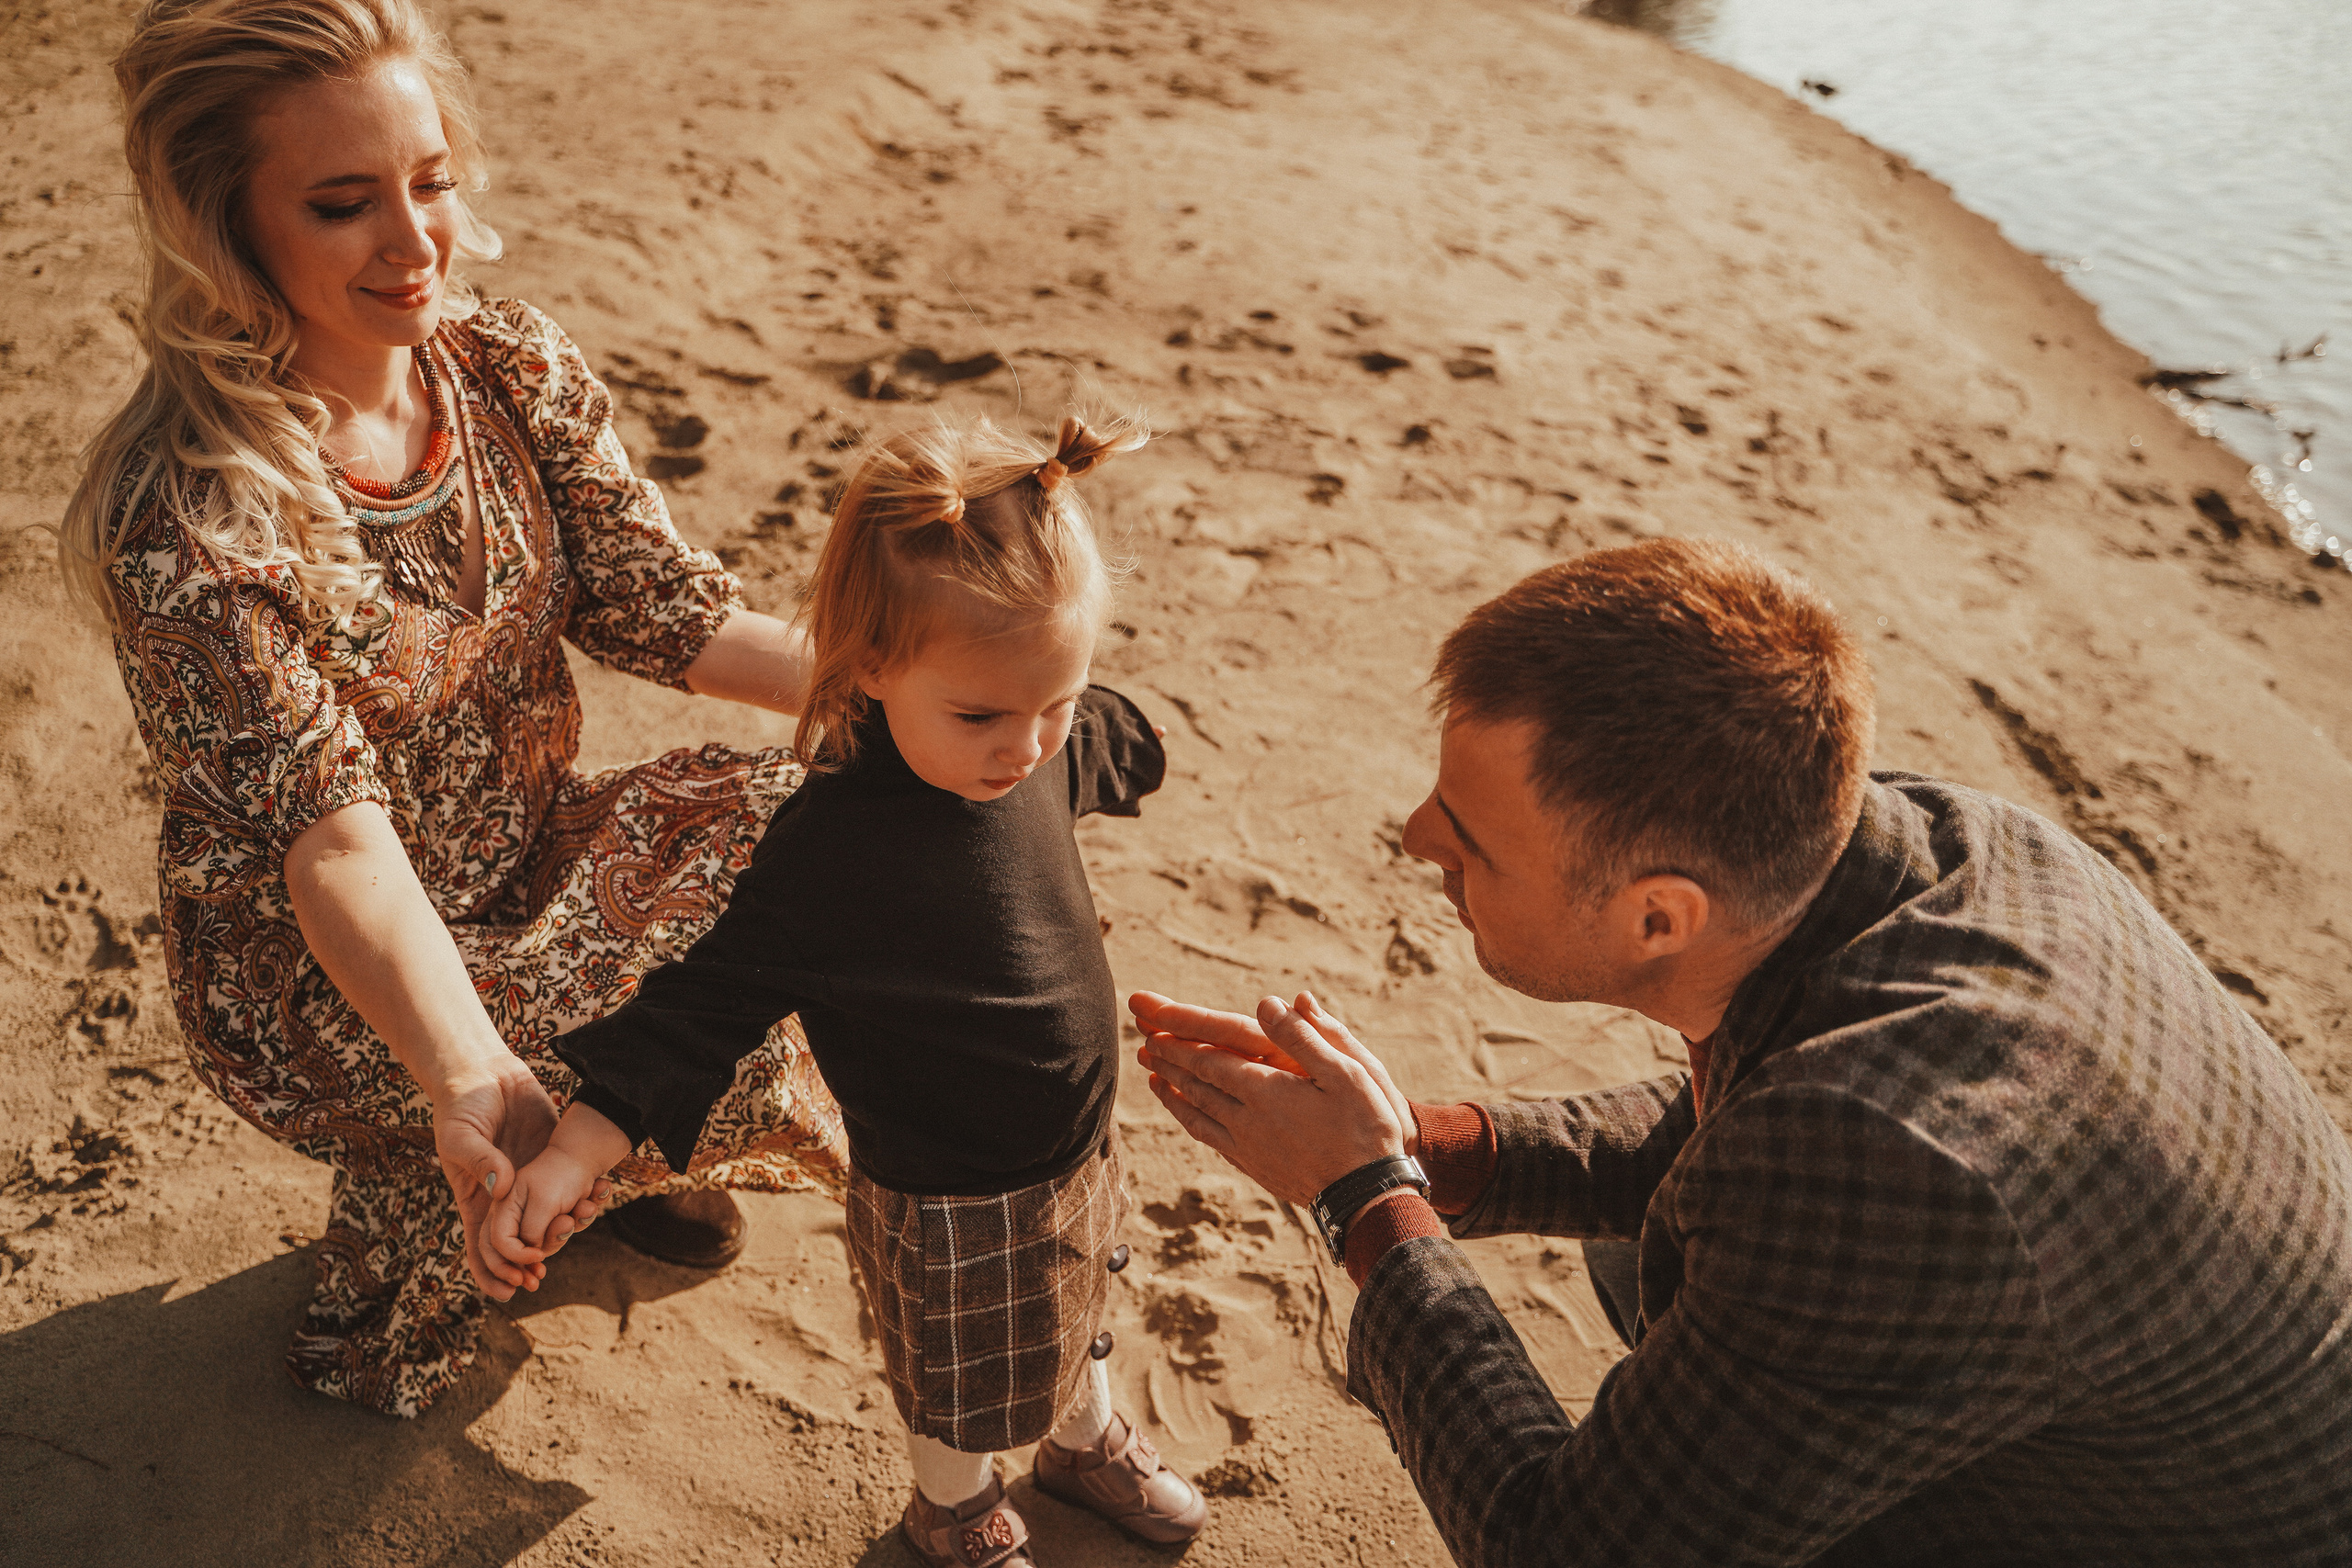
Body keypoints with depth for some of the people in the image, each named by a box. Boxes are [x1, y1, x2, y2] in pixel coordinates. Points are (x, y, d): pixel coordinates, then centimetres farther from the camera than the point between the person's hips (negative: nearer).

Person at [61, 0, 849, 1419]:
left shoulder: (510, 363, -8)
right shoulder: (187, 515, -27)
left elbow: (657, 604, -9)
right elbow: (327, 826, -33)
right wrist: (465, 1076, -48)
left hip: (528, 853, 6)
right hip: (317, 978, -6)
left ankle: (647, 1161, 18)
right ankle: (389, 1293, 9)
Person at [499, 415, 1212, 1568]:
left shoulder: (1039, 747, -14)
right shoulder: (829, 849, -34)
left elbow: (1107, 749, 11)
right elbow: (709, 999, -26)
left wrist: (1146, 750, 33)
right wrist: (579, 1145, -32)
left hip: (1076, 1154, 6)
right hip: (950, 1210, -6)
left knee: (1074, 1312, 33)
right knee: (958, 1388, 22)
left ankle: (1087, 1442, 64)